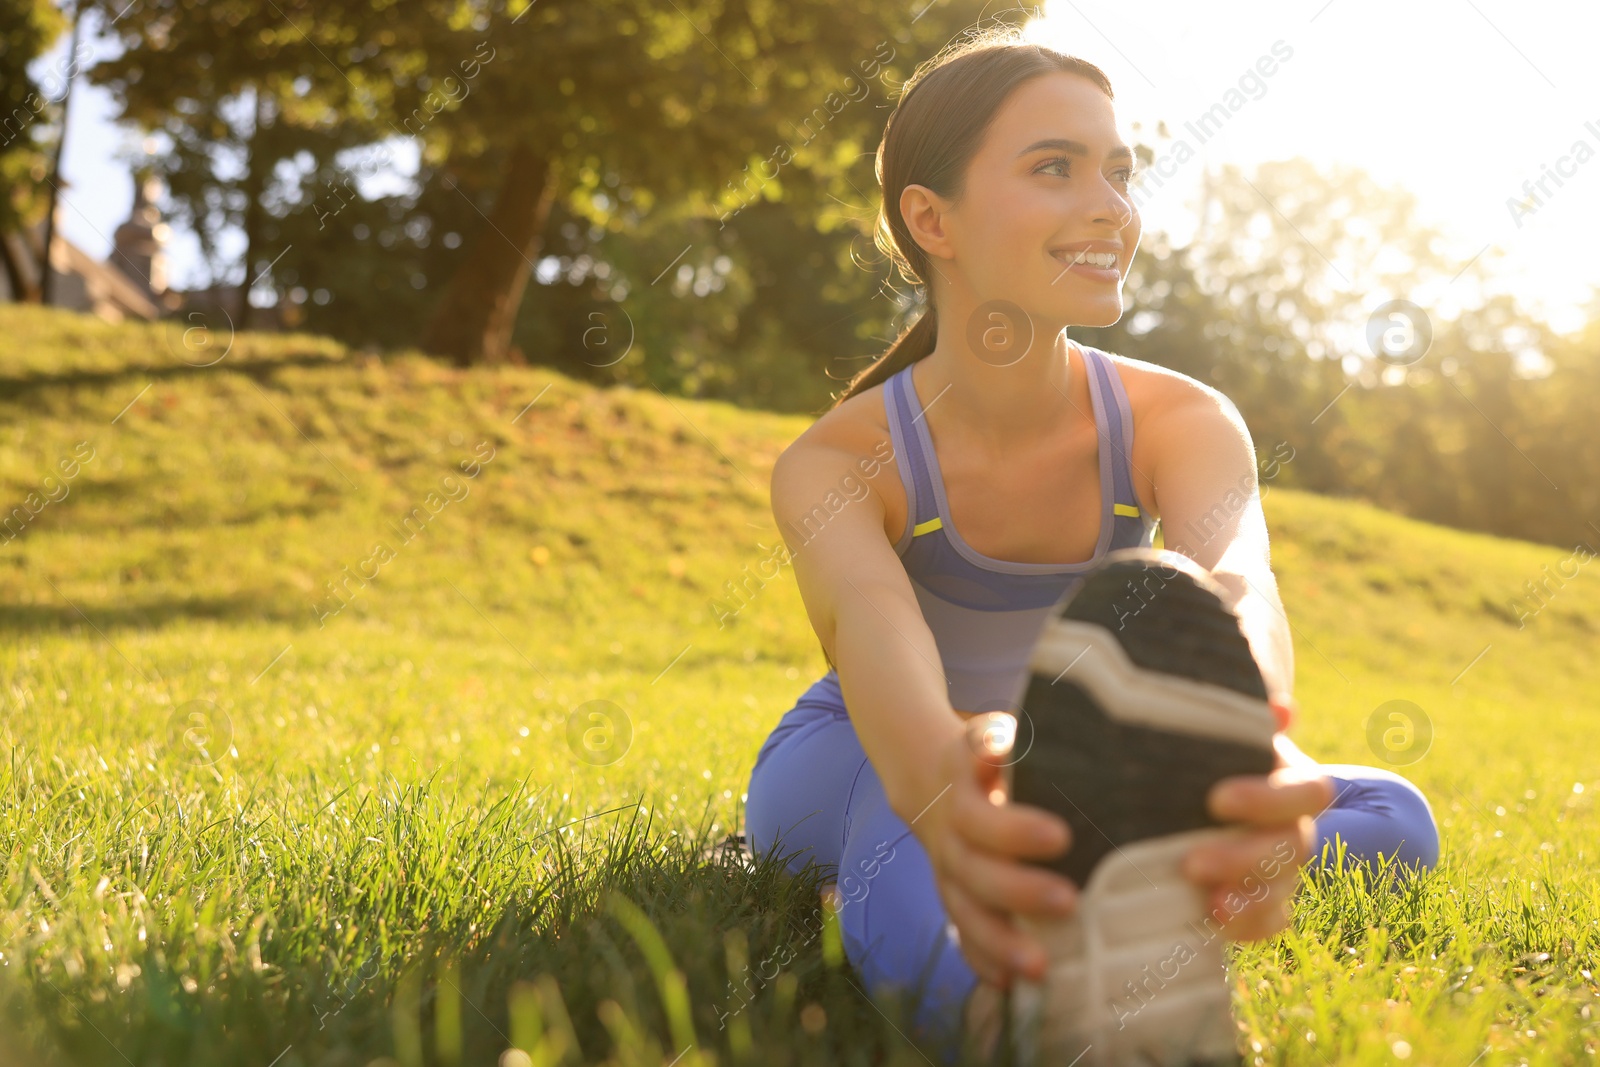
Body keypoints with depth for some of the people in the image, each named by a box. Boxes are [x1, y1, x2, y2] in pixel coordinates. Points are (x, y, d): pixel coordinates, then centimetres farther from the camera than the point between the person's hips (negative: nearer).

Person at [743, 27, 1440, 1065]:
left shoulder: (1185, 425, -19)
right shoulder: (833, 466, -24)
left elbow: (1234, 588, -40)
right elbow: (869, 623, -46)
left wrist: (1257, 741, -66)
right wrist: (937, 778, -71)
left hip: (1057, 780, 4)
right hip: (859, 772, -3)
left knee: (1394, 819, -14)